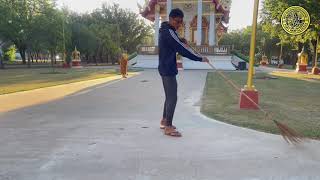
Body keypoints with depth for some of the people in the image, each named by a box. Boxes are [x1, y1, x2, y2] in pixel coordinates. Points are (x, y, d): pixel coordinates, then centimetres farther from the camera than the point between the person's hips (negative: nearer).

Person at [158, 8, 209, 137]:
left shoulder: (165, 30, 14)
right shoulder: (168, 32, -17)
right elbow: (182, 49, -21)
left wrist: (181, 41, 2)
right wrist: (200, 58, -16)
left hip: (165, 68, 10)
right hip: (168, 69, -10)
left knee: (169, 96, 17)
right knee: (172, 98, -8)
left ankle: (164, 121, 27)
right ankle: (168, 127, -3)